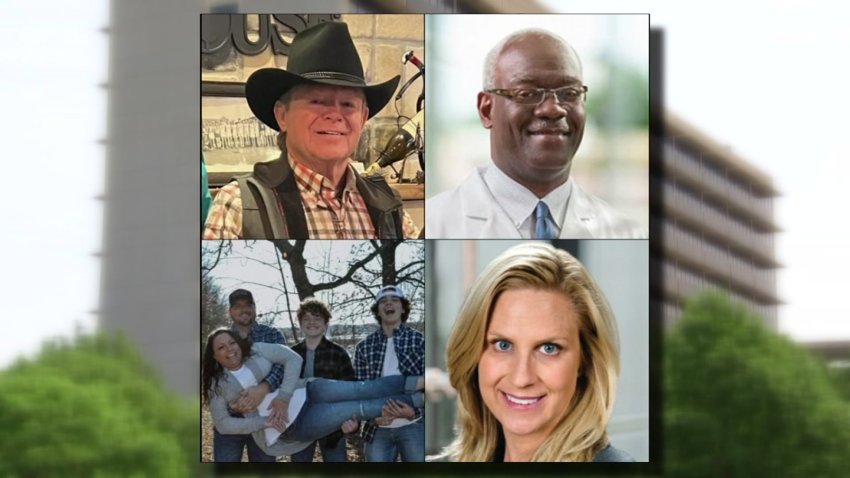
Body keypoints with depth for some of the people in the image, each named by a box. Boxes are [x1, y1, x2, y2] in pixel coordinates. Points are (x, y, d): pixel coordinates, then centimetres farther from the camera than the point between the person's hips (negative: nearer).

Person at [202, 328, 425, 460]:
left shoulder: (256, 351, 5)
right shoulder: (217, 386, 1)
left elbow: (293, 358, -3)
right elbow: (223, 424, -7)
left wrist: (284, 397, -15)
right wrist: (264, 422, -16)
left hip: (304, 392, 3)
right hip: (289, 424, -3)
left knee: (363, 389, -21)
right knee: (359, 408, -19)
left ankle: (418, 383, -29)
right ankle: (417, 399, -22)